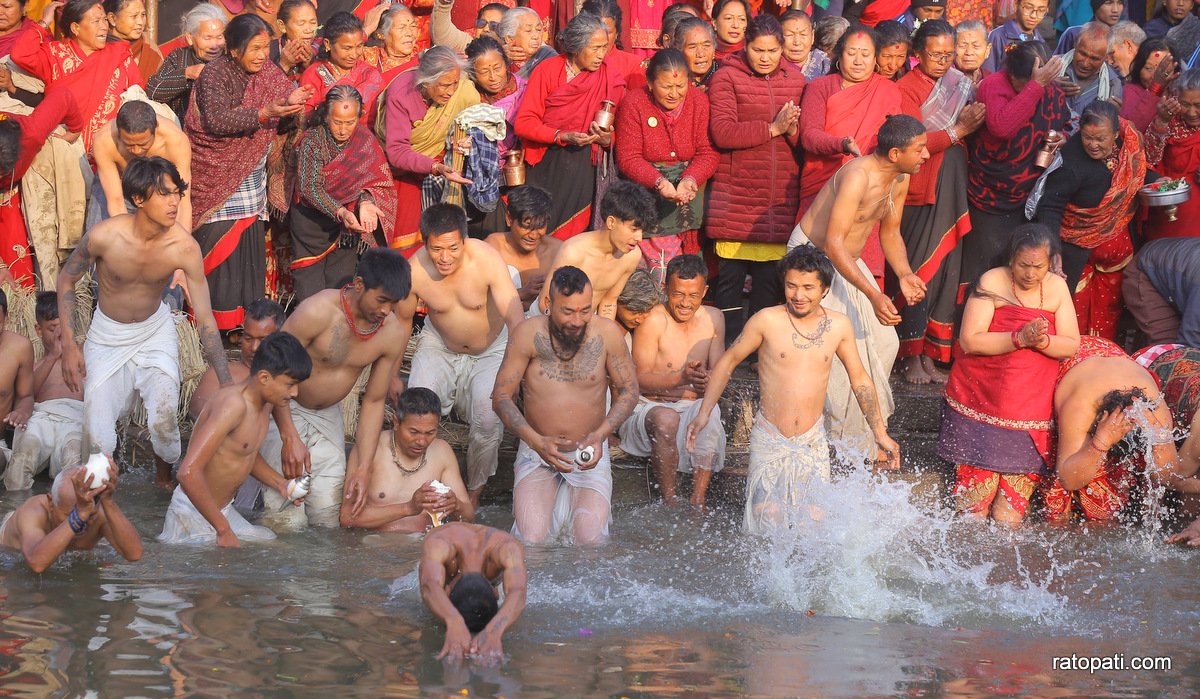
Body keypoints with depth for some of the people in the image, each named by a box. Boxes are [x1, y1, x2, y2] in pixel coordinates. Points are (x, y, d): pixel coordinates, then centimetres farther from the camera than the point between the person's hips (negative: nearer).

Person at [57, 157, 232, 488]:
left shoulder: (184, 248, -24)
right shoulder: (104, 235, -27)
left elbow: (205, 320, -18)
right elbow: (66, 280, -7)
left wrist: (229, 388, -20)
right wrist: (69, 346, -12)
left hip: (155, 332, 0)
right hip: (107, 336, 0)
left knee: (164, 421, -22)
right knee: (98, 440, -12)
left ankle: (164, 475, 13)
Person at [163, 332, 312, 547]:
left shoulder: (265, 403, 2)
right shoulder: (233, 405, -28)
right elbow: (189, 472, -35)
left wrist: (279, 483, 3)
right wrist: (224, 530, -29)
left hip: (224, 510, 10)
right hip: (193, 515, -10)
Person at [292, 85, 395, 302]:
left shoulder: (365, 141, -4)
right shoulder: (312, 140, -12)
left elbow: (380, 181, -6)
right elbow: (309, 186, -20)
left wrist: (367, 201, -30)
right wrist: (340, 212, -34)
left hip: (346, 227, 2)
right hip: (311, 221, -2)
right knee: (309, 292, -2)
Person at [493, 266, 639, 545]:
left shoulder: (607, 333, -7)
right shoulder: (529, 334, -10)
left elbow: (629, 391, 4)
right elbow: (501, 396, -5)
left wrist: (600, 434, -13)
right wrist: (536, 441, -20)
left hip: (590, 455, 1)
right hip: (536, 454, -1)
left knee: (591, 538, -22)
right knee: (532, 538, -23)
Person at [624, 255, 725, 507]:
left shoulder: (713, 319, 5)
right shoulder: (653, 320, -10)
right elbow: (641, 379, -14)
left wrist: (706, 381, -20)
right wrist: (682, 378, -31)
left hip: (694, 407, 3)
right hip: (648, 408, -3)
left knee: (710, 412, -32)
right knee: (665, 419, -37)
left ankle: (697, 503, -34)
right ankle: (669, 504, -28)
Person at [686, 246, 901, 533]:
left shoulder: (838, 326, 1)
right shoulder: (767, 321, -8)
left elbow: (859, 378, 14)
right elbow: (728, 361, 3)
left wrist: (880, 434, 13)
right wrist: (703, 414, -4)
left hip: (813, 441, 2)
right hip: (770, 441, -2)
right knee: (768, 521, -10)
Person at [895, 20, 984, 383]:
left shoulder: (959, 85, 14)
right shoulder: (907, 89, -4)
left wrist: (972, 122, 0)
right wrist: (958, 131, -17)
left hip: (952, 193, 6)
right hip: (921, 193, -6)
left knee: (947, 271, 3)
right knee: (920, 271, -6)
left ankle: (931, 355, 8)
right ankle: (912, 356, 0)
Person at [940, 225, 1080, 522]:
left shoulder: (1056, 287, 4)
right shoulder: (992, 282, -7)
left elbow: (1072, 346, 0)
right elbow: (970, 341, -16)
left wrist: (1042, 341, -21)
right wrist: (1020, 338, -25)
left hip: (1033, 402, 3)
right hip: (981, 395, -3)